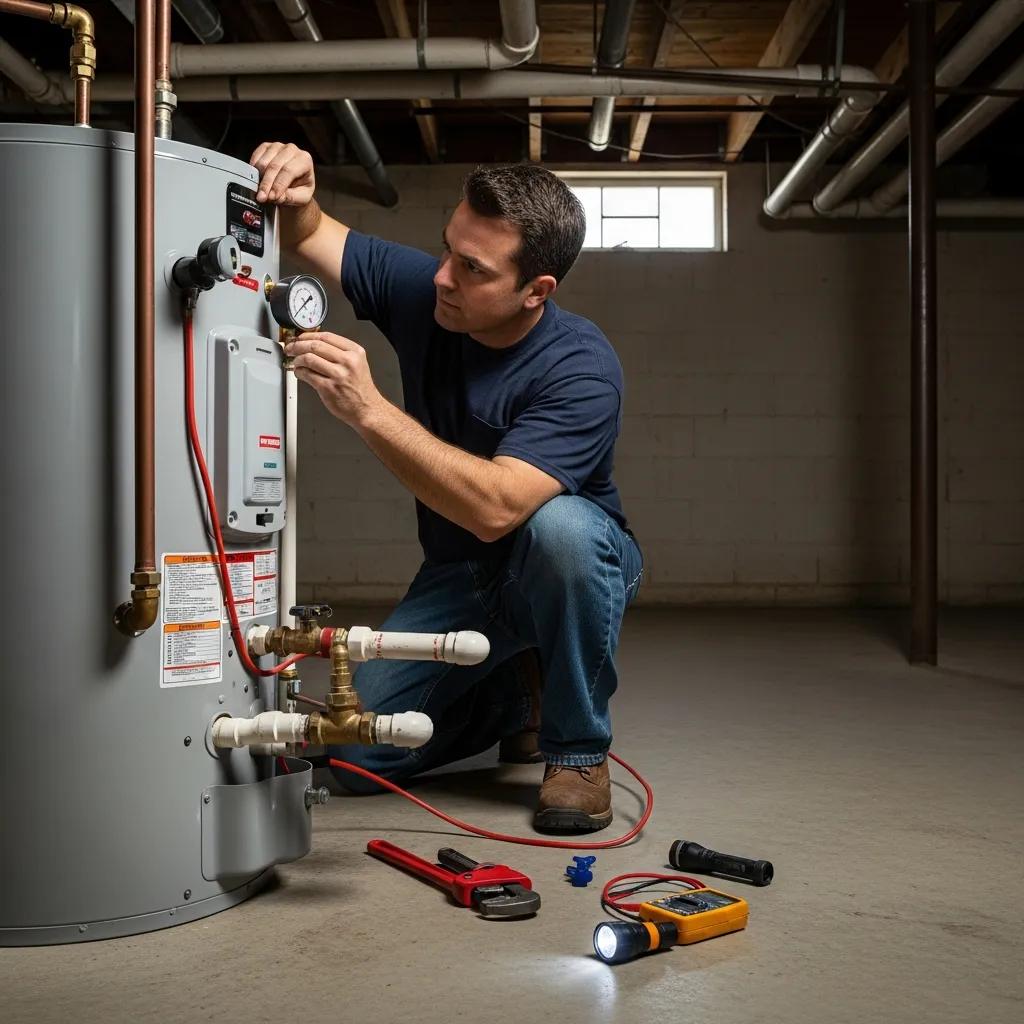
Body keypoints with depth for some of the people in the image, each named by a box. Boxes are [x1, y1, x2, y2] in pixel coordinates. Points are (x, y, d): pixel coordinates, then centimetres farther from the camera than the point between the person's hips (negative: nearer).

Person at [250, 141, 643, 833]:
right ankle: (516, 693, 20)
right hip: (457, 579, 5)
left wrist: (368, 410, -47)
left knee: (557, 525, -41)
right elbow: (307, 235, 2)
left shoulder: (581, 369, -29)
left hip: (577, 566, -4)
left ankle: (579, 748, -16)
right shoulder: (422, 290, -11)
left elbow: (495, 507, -41)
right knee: (358, 757, -9)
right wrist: (293, 196, -22)